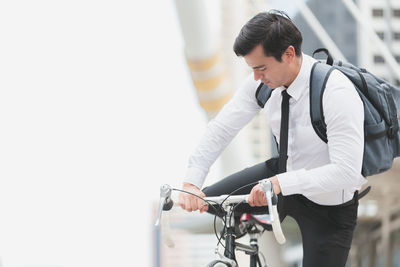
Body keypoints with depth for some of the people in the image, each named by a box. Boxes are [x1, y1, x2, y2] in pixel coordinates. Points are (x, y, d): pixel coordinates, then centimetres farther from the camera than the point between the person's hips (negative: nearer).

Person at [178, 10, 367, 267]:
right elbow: (221, 129, -8)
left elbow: (347, 171, -38)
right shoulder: (263, 81, -14)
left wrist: (281, 183, -43)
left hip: (327, 204, -6)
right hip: (285, 173, 6)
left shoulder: (337, 94, -34)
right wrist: (191, 182, -19)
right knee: (207, 203, 2)